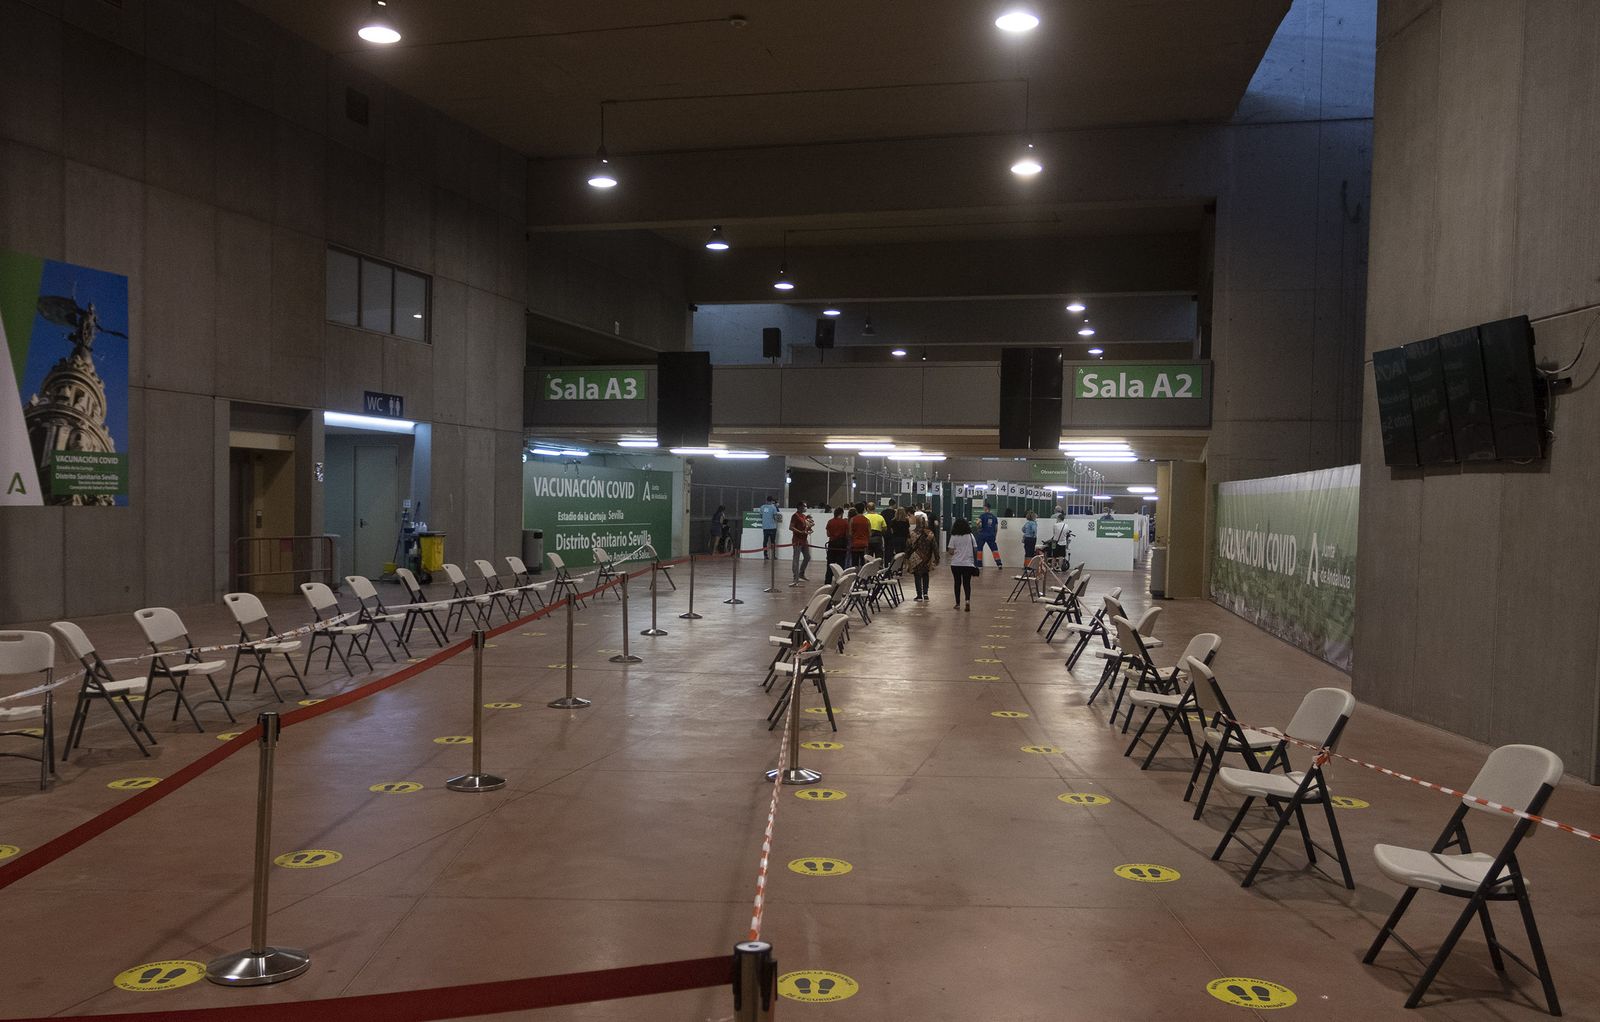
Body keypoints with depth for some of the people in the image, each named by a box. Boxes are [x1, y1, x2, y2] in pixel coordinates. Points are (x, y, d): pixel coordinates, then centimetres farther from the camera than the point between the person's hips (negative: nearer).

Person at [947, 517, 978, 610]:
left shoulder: (953, 537, -7)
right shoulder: (971, 536, -2)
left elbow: (951, 552, -9)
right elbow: (975, 550, 0)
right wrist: (975, 562, 9)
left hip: (956, 564, -1)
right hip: (968, 563, 1)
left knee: (957, 583, 13)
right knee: (967, 583, 7)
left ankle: (958, 604, 18)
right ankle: (968, 600, -16)